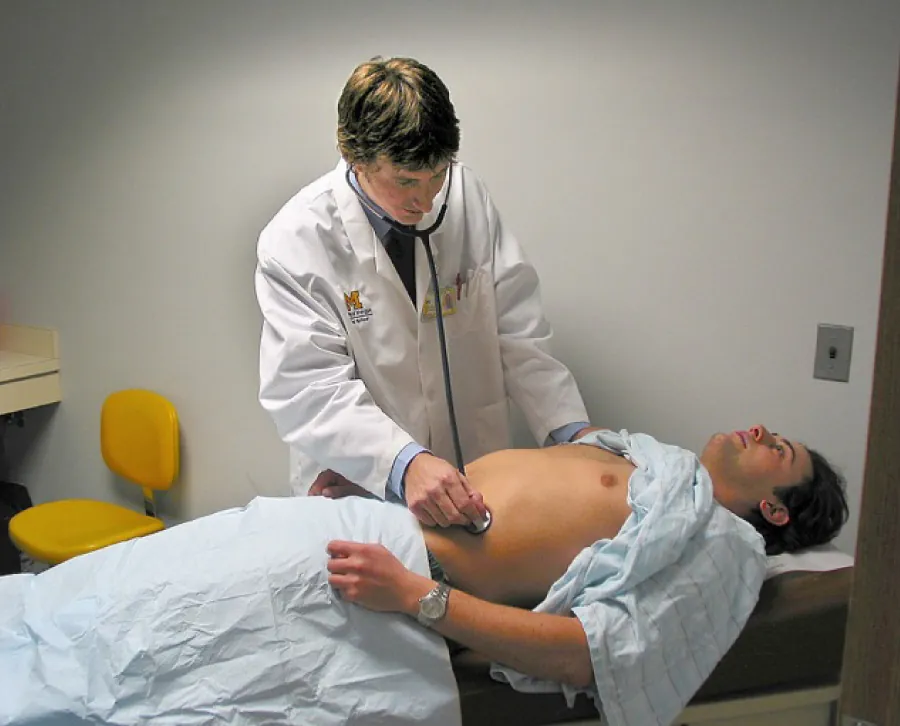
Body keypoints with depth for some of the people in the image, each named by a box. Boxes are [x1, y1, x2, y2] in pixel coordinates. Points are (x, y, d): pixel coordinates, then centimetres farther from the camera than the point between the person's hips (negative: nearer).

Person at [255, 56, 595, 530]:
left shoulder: (467, 195, -2)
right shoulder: (294, 242, -13)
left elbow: (517, 330, 1)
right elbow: (309, 391, -19)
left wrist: (572, 427, -10)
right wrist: (405, 464, -34)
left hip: (473, 479, 1)